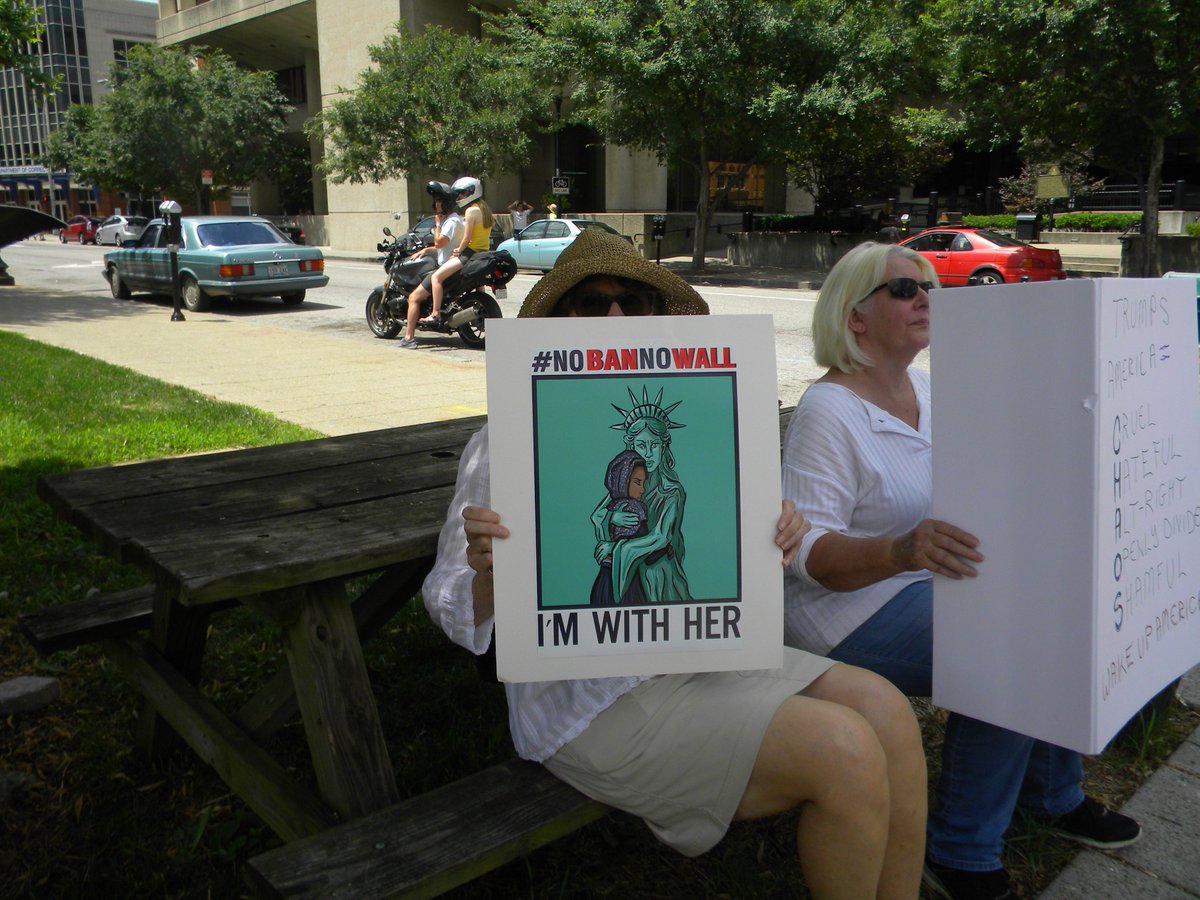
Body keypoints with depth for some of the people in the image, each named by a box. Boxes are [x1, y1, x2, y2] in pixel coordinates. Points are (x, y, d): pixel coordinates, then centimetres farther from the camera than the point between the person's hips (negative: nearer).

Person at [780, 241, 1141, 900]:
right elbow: (807, 552, -25)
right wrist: (901, 550, -42)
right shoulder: (829, 411, -19)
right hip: (850, 609, -8)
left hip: (924, 584, 9)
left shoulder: (924, 388, 8)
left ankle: (1055, 795, 20)